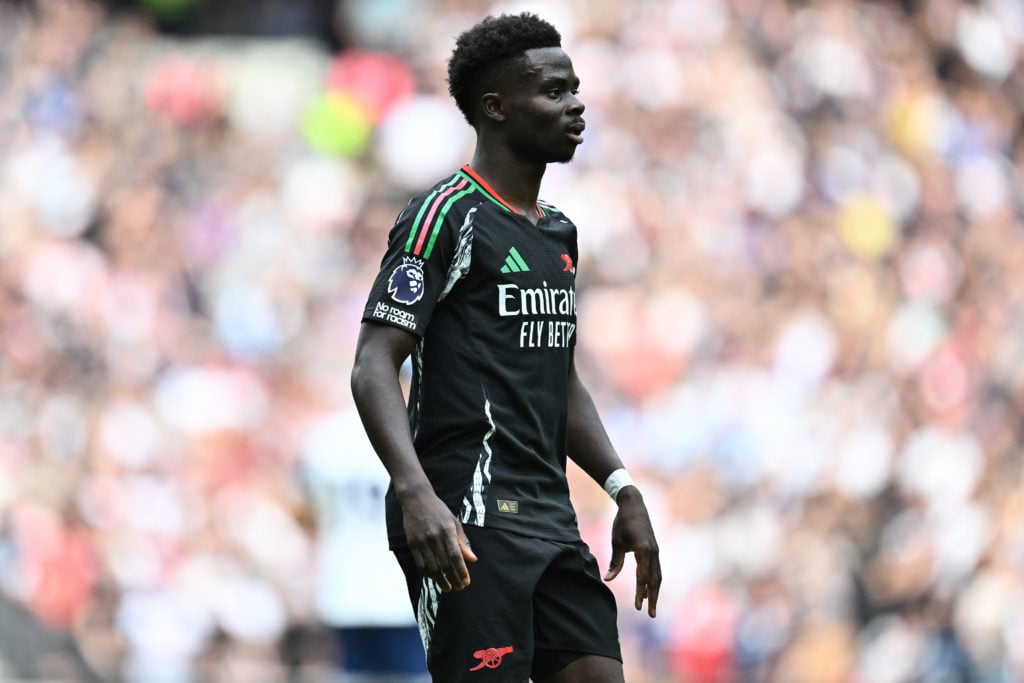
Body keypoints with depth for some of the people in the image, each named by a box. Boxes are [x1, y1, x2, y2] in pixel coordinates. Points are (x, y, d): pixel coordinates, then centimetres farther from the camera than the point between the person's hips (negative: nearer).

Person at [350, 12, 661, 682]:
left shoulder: (558, 231, 19)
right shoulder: (447, 214, -7)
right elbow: (374, 368, -15)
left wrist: (623, 489, 17)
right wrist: (416, 493, -28)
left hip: (551, 520, 9)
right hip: (467, 522, -8)